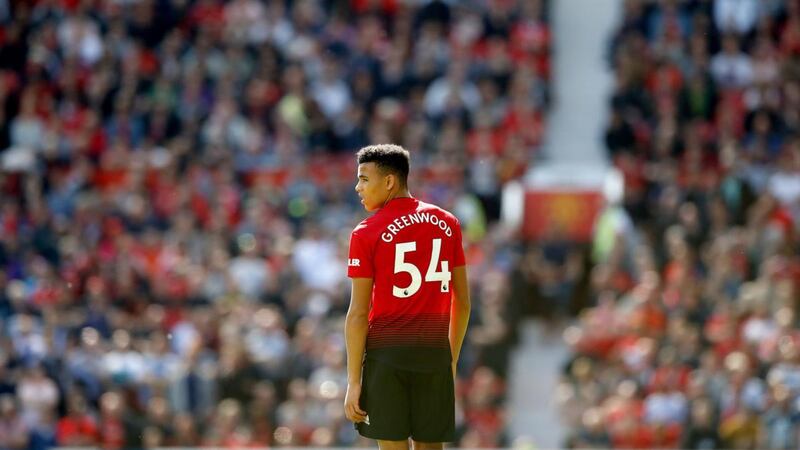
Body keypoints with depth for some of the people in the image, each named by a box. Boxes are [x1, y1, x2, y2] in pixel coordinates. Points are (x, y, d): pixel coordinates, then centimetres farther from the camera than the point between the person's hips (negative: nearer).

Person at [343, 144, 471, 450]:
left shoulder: (366, 233, -6)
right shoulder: (447, 224, 8)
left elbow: (358, 313, -8)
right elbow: (463, 302, 12)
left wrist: (353, 382, -7)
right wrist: (452, 359, 21)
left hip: (386, 354, -4)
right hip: (435, 353, 4)